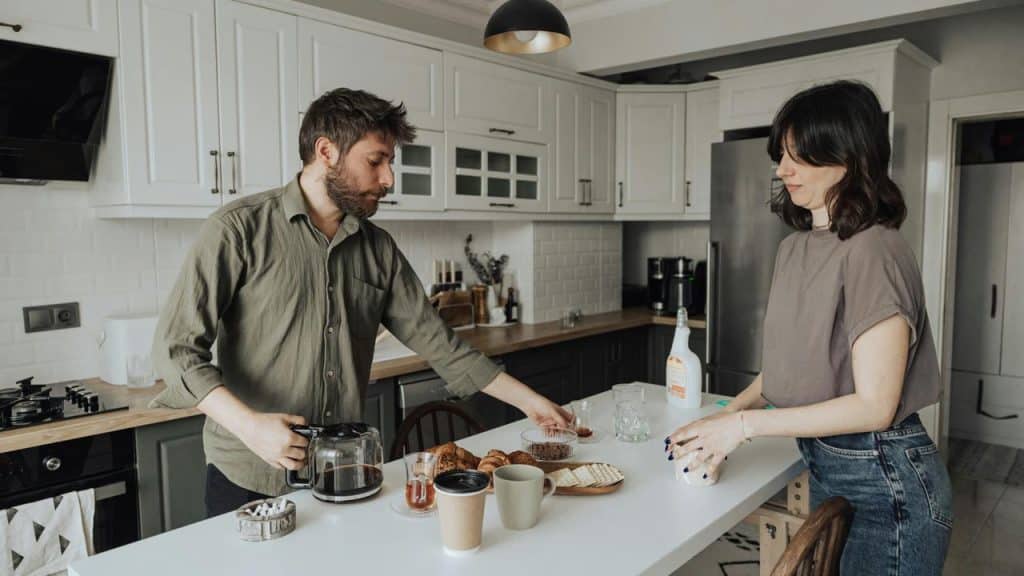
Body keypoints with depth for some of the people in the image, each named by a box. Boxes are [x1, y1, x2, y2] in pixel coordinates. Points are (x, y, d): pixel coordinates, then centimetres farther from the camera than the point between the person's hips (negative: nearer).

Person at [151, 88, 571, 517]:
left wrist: (526, 399, 3)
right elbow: (176, 348, -12)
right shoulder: (239, 229, -11)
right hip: (249, 482, -4)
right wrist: (250, 426, -25)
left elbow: (433, 340, 5)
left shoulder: (379, 249, 3)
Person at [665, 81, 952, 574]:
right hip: (824, 467, 8)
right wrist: (728, 415, -4)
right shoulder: (795, 246, 5)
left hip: (885, 482, -8)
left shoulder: (872, 251, -21)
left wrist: (747, 423, -21)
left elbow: (874, 405, -23)